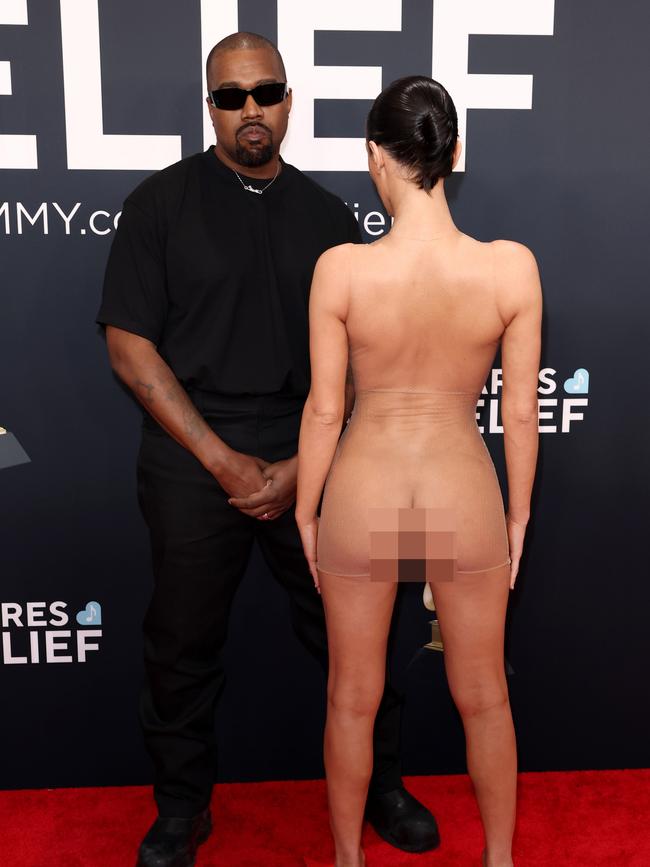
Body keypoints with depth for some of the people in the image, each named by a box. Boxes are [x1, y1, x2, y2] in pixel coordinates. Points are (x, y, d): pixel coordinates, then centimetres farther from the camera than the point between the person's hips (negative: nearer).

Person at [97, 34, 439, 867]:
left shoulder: (327, 215, 7)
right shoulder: (159, 203, -1)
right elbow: (130, 348, -6)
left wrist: (299, 467, -7)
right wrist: (225, 461, -12)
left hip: (309, 461, 2)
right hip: (192, 464, -1)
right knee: (182, 644, 10)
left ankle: (380, 783, 32)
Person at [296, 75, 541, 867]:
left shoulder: (341, 269, -16)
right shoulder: (512, 267, -13)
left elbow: (323, 409, -9)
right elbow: (521, 411, -6)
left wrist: (305, 512, 6)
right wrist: (518, 515, 9)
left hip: (363, 499, 0)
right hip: (465, 501, 1)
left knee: (353, 700, 20)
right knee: (483, 697, 22)